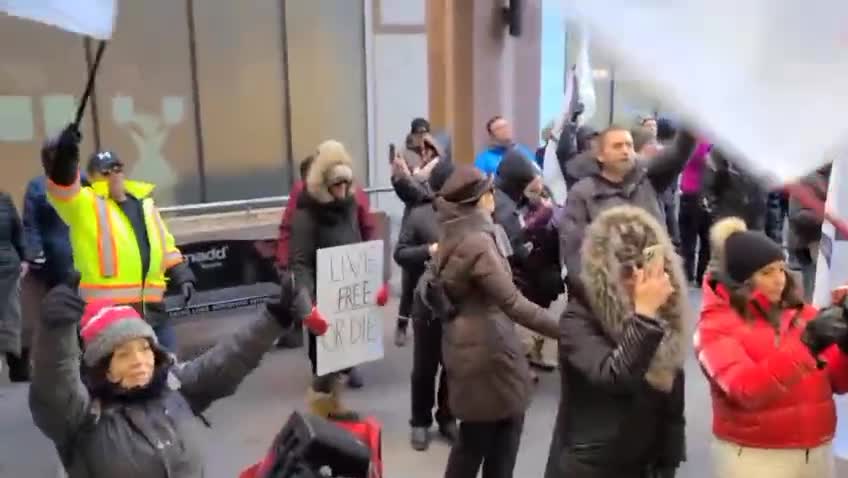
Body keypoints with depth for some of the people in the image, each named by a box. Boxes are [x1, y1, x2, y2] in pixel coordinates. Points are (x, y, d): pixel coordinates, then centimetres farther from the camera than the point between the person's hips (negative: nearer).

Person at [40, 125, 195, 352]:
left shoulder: (144, 202, 16)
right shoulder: (84, 204, -1)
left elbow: (166, 245, 21)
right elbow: (61, 184, -22)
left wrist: (182, 274, 10)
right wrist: (64, 154, -41)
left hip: (151, 307, 6)